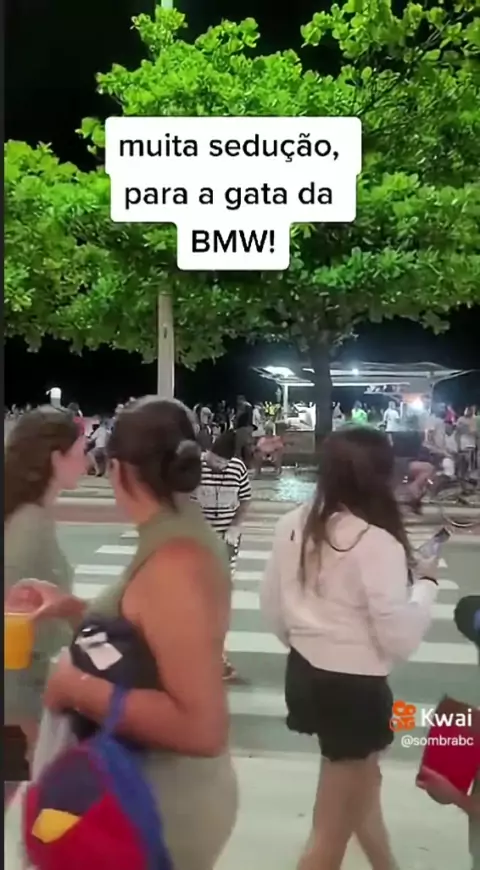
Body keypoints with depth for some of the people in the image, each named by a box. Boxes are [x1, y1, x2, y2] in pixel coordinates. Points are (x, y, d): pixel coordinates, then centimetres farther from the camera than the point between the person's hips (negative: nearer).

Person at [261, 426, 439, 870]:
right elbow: (400, 639, -19)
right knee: (331, 832, 13)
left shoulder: (293, 525, -3)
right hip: (354, 687, -8)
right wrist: (426, 583, -4)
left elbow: (272, 607, 6)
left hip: (305, 674, 8)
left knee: (363, 781, 33)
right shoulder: (377, 542, -23)